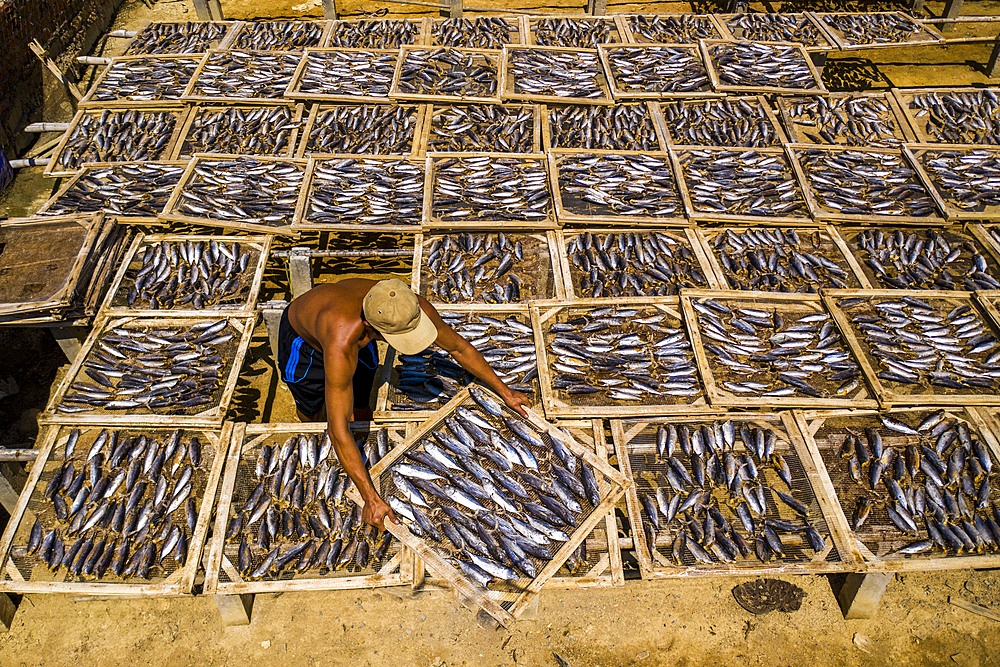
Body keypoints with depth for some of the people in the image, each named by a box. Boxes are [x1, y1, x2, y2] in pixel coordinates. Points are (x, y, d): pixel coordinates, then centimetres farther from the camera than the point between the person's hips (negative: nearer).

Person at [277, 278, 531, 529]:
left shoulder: (414, 308, -36)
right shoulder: (341, 346, -52)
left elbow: (459, 347, -16)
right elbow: (338, 429, -46)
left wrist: (504, 391, -7)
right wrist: (371, 499, -46)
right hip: (303, 339, -3)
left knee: (360, 410, 15)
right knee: (311, 412, 21)